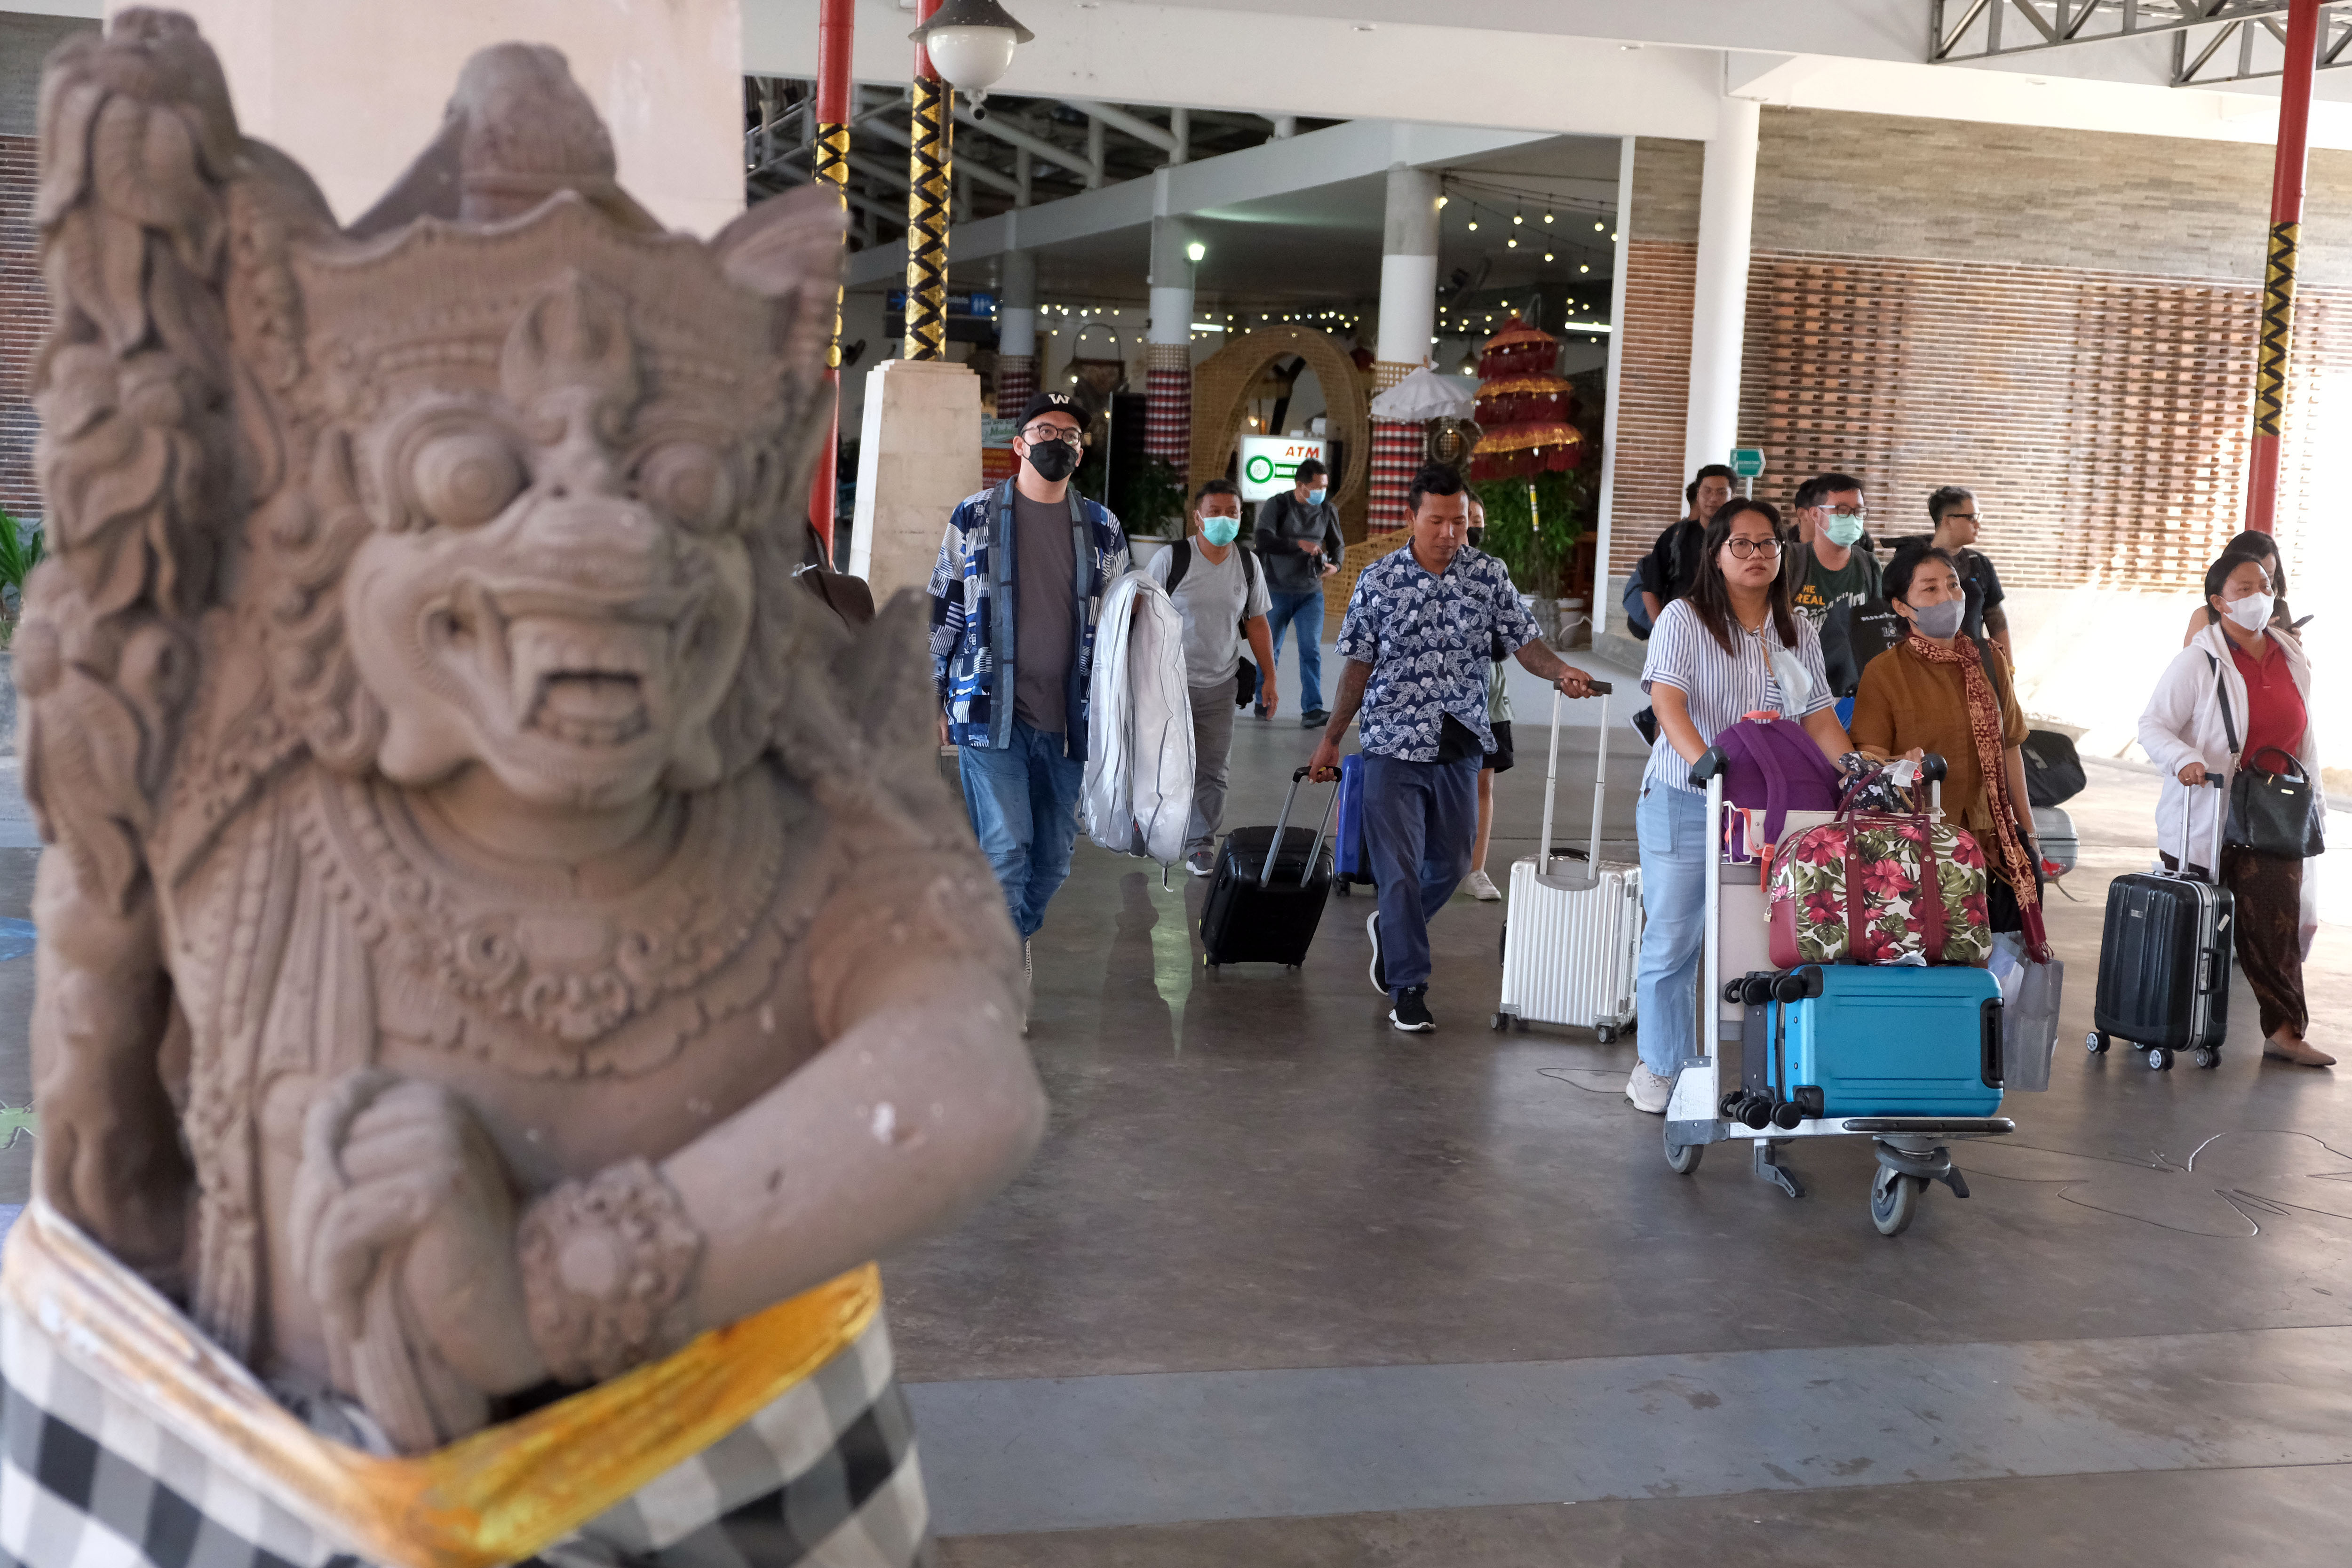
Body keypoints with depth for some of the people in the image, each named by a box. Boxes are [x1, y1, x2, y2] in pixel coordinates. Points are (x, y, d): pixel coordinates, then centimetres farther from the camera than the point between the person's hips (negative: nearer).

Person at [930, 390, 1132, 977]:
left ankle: (1014, 936, 32)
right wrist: (932, 698, 3)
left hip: (1067, 721, 3)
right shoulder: (975, 517, 4)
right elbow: (942, 610, 7)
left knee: (1054, 853, 9)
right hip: (991, 713, -3)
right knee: (1005, 845, -12)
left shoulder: (1103, 529, 10)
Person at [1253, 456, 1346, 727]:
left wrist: (1335, 565, -9)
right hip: (1277, 590, -2)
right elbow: (1263, 540, -20)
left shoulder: (1328, 510, 3)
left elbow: (1338, 545, 13)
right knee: (1270, 650, 8)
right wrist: (1300, 545, -24)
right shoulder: (1278, 505, -8)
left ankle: (1312, 710, -10)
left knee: (1311, 651, -7)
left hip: (1311, 593, 2)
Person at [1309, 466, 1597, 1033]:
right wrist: (1331, 738, 3)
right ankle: (1408, 989, 6)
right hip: (1393, 745, -3)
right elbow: (1359, 665, 2)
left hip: (1460, 746, 3)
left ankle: (1392, 929, 41)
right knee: (1401, 869, -4)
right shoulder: (1379, 580, -4)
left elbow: (1523, 642, 0)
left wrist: (1561, 671, -21)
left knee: (1451, 863, 13)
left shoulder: (1489, 575, 1)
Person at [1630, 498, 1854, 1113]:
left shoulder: (1798, 632, 11)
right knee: (1672, 940, 4)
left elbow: (1820, 719, 9)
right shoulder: (1685, 619, -3)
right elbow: (1669, 704, -15)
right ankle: (1661, 1066, 18)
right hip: (1684, 803, -3)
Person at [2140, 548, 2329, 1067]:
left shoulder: (2291, 657, 9)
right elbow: (2153, 725, -13)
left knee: (2275, 922, -2)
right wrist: (2184, 761, -31)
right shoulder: (2198, 663, -10)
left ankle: (2284, 1030, -1)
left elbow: (2302, 732, 19)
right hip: (2207, 815, -4)